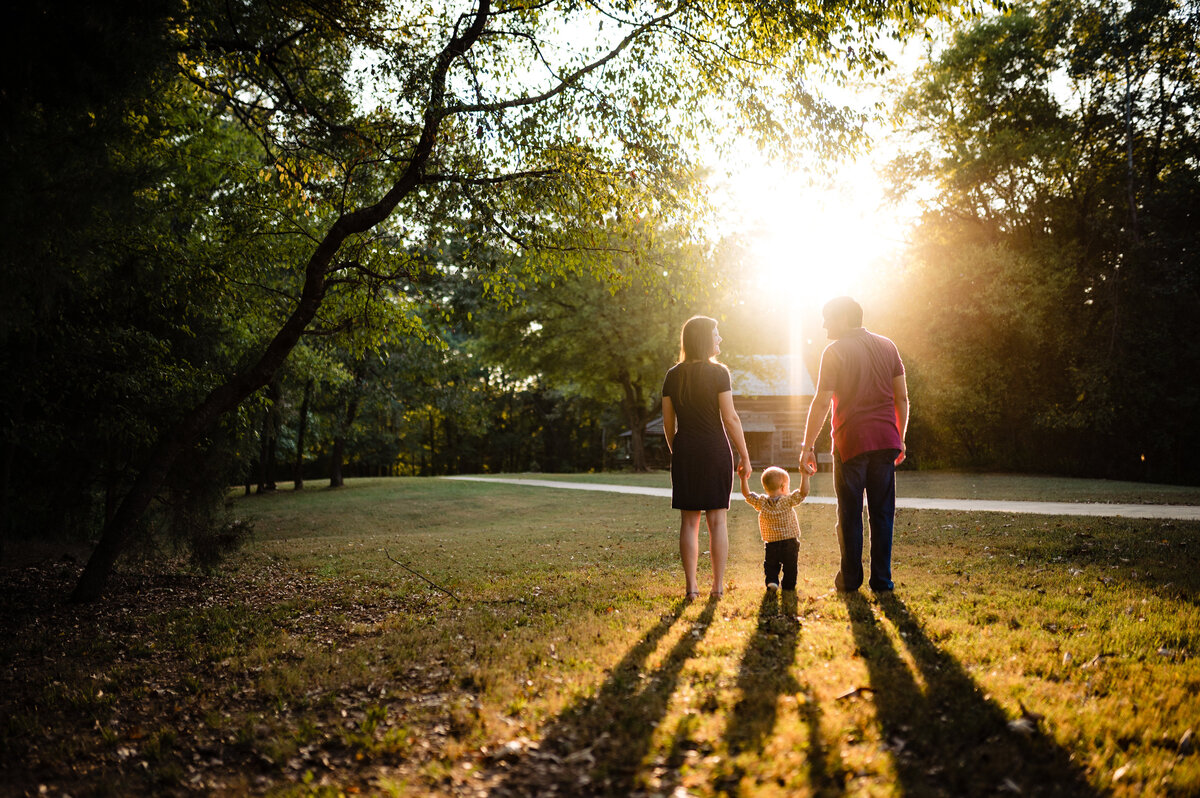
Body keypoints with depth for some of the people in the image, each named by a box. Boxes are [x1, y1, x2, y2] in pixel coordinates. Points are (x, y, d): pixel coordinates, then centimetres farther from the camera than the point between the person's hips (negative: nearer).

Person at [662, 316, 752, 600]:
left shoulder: (673, 376, 5)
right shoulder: (718, 373, -7)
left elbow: (668, 422, 7)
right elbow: (730, 418, -9)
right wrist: (745, 456, -3)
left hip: (684, 451, 3)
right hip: (715, 449, -3)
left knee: (689, 520, 6)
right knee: (717, 519, 4)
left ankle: (691, 586, 6)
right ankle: (718, 585, 7)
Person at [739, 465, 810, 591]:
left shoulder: (761, 502, -3)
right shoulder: (787, 500, -12)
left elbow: (747, 495, 7)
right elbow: (803, 492, -14)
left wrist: (744, 479, 12)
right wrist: (804, 476, -11)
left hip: (770, 543, 2)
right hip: (790, 542, -2)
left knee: (770, 565, 14)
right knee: (790, 566, 14)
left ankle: (771, 581, -4)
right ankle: (788, 585, 16)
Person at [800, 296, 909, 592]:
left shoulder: (835, 351, -6)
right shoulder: (887, 346, 9)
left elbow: (822, 403, -10)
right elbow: (902, 397, 9)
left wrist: (808, 446, -7)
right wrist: (900, 439, 16)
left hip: (851, 442, -4)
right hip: (886, 441, 4)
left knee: (850, 514, 5)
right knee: (882, 513, 9)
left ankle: (850, 578, 11)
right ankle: (882, 579, 11)